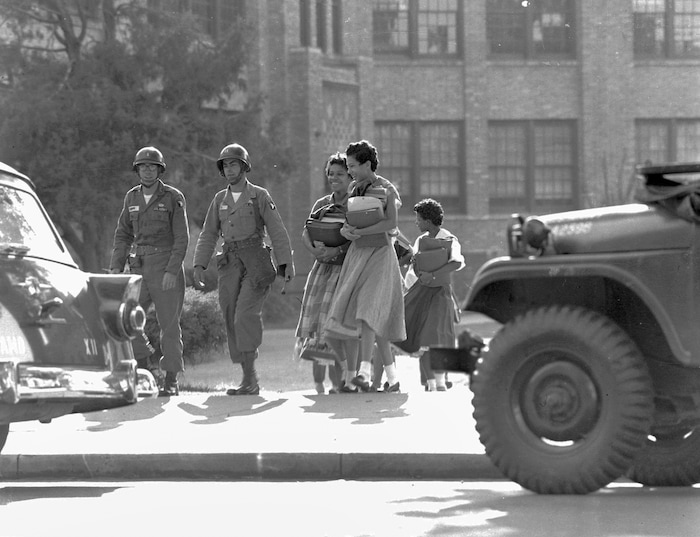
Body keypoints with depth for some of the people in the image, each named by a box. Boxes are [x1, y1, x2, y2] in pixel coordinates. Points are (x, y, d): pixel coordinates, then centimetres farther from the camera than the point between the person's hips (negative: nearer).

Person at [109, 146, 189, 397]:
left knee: (169, 324, -1)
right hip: (140, 268, 4)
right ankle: (142, 366, 7)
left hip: (167, 269, -4)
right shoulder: (132, 198, 9)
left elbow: (182, 237, -9)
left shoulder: (173, 197, -5)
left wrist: (172, 271, -19)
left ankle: (171, 381, 6)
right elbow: (123, 235, 12)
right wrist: (116, 268, 0)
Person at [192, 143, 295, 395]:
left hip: (256, 264, -5)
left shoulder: (260, 196, 3)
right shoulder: (220, 199, 15)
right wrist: (199, 265, 1)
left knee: (246, 317, -19)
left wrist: (286, 263, -10)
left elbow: (277, 231, -2)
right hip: (230, 266, 5)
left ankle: (249, 379, -22)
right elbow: (208, 235, 13)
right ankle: (250, 381, 8)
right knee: (233, 322, 1)